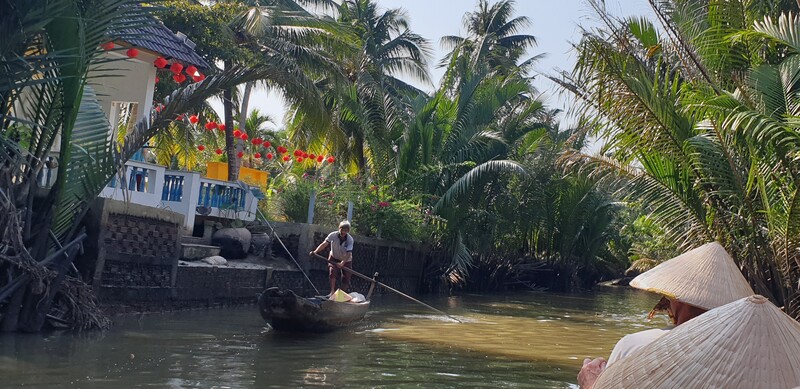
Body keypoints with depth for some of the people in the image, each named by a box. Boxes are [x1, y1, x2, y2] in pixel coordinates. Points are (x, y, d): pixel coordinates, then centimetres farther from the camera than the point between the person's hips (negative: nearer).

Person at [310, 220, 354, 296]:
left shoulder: (350, 239, -27)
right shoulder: (333, 235, -23)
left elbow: (349, 253, -35)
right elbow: (324, 244, -29)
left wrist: (342, 263, -49)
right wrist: (315, 251, -44)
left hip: (346, 260, 0)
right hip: (334, 257, 0)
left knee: (346, 278, 0)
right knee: (333, 273, -21)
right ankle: (332, 292, -17)